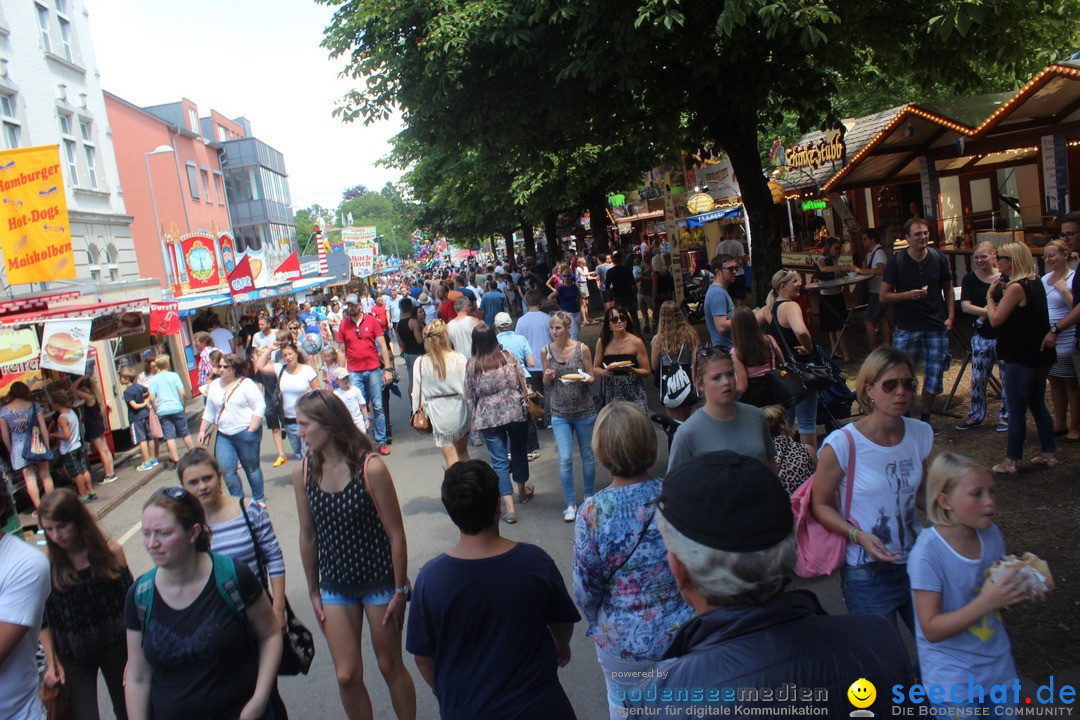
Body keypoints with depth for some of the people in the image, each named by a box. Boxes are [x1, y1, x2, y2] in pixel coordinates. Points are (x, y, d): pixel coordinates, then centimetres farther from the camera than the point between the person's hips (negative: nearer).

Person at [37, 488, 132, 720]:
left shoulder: (110, 551, -9)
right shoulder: (44, 562, -10)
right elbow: (43, 618, -1)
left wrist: (133, 656, -6)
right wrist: (51, 662, -2)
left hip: (114, 648, 1)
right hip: (73, 656, 0)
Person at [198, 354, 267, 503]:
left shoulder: (246, 384, -7)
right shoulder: (215, 385, 12)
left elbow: (260, 407, -11)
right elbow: (209, 411, 19)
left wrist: (251, 431, -14)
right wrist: (202, 430, 12)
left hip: (245, 433, -5)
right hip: (223, 435, 5)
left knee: (251, 468, 6)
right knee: (226, 470, -4)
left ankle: (259, 499, 23)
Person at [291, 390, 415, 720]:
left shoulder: (370, 467, -19)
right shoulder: (303, 472, -6)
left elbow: (395, 534, -13)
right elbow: (308, 537, 4)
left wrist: (399, 590, -9)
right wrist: (313, 592, 9)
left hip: (380, 582, -3)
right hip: (336, 587, 4)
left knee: (391, 667, 12)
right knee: (347, 676, 8)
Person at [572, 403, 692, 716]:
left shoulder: (593, 512, -23)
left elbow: (586, 590, -12)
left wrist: (598, 621, 10)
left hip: (625, 642, -2)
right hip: (686, 632, 2)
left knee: (623, 707, 25)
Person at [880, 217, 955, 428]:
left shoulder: (938, 258, 3)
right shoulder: (896, 261, -5)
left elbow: (948, 288, 14)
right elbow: (884, 296, -3)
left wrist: (950, 316, 3)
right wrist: (909, 294, -19)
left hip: (936, 327, 3)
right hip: (906, 329, -2)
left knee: (934, 376, 7)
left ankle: (925, 418, 24)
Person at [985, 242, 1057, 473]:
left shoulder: (1016, 287, -20)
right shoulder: (1036, 282, 8)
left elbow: (995, 319, -17)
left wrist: (990, 295, -4)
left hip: (1021, 359, -9)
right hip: (1040, 355, 9)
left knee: (1016, 410, -2)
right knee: (1038, 405, 19)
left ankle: (1011, 462, 5)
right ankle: (1049, 454, 26)